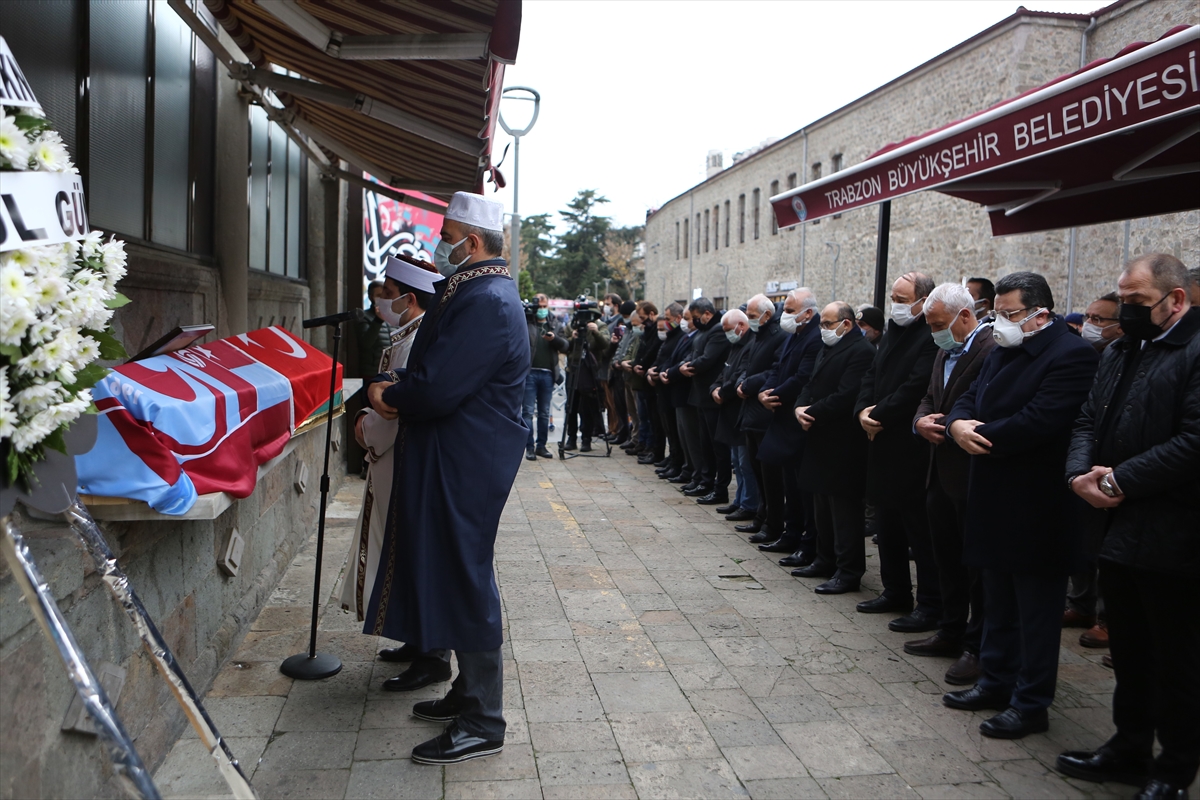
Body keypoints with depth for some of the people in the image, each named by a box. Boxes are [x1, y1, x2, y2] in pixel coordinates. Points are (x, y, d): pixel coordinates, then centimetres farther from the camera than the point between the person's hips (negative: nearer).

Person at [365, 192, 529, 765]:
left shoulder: (485, 302, -20)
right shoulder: (474, 292, 15)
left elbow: (438, 391, -26)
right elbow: (436, 369, 17)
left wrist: (388, 396, -7)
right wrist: (397, 388, -2)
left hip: (467, 465, -11)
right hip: (455, 459, 11)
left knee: (465, 581, -3)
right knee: (458, 577, 18)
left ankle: (483, 723, 9)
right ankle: (469, 692, 32)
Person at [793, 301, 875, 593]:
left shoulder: (861, 351, -16)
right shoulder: (827, 349, 17)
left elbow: (845, 397, -24)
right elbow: (811, 385, 16)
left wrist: (811, 413, -15)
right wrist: (800, 407, -4)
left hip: (843, 445, -10)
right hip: (821, 441, 10)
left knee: (844, 511, -3)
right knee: (822, 506, 18)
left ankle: (848, 572, 4)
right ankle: (826, 560, 30)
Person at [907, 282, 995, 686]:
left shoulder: (993, 351, -17)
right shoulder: (945, 352, 14)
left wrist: (947, 427, -19)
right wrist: (921, 420, -2)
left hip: (974, 475, -9)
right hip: (942, 472, 9)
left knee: (977, 561, 3)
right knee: (947, 557, 18)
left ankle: (978, 647, 14)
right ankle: (951, 632, 32)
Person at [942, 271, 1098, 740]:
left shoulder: (1071, 356, -17)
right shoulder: (1003, 352, 12)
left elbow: (1037, 423, -27)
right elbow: (969, 400, 10)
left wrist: (978, 436, -16)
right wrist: (960, 424, -13)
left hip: (1037, 510, -9)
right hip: (996, 504, 9)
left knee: (1036, 611, 4)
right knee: (998, 604, 20)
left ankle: (1031, 704, 16)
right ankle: (996, 683, 33)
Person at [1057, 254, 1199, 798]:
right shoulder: (1120, 353, 14)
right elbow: (1090, 420, 12)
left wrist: (1121, 480, -19)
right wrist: (1081, 472, -6)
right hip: (1119, 530, 8)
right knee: (1128, 651, 18)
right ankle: (1129, 748, 33)